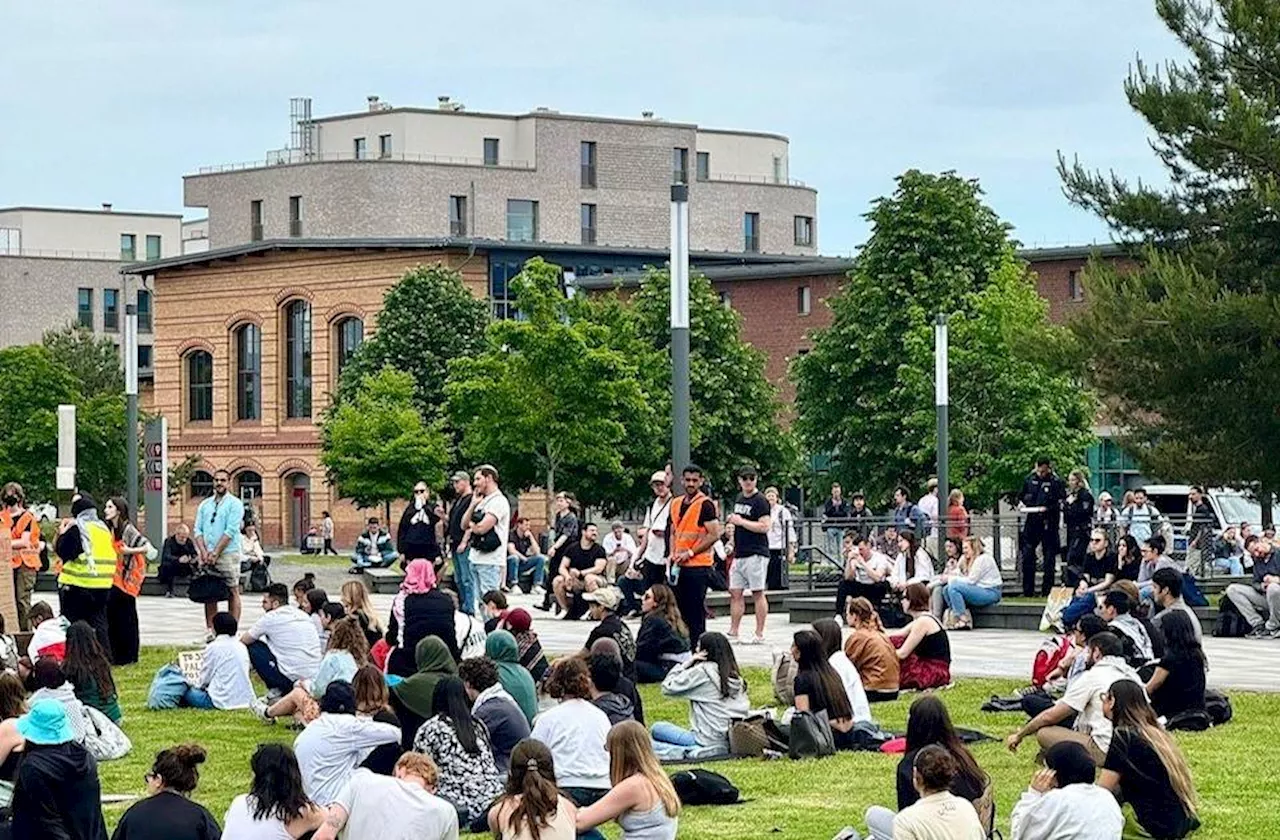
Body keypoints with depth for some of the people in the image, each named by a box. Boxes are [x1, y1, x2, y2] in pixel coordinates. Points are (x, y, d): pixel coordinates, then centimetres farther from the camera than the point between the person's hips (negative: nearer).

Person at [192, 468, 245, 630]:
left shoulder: (234, 504, -1)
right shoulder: (204, 505, 15)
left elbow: (230, 531, -10)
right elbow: (198, 530, 9)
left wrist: (215, 553, -15)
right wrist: (204, 553, -7)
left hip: (228, 554, -5)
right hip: (207, 556, 5)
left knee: (232, 592, -5)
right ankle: (210, 630, 7)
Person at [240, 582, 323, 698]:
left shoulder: (271, 617, -5)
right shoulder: (303, 616, 16)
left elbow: (244, 640, 5)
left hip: (292, 679, -7)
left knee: (253, 646, 7)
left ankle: (275, 692, 3)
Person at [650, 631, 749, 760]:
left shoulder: (702, 671, -8)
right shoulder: (735, 675, 9)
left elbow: (667, 688, -3)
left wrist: (686, 664, 2)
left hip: (711, 743, -7)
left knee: (657, 728, 6)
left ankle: (680, 752, -17)